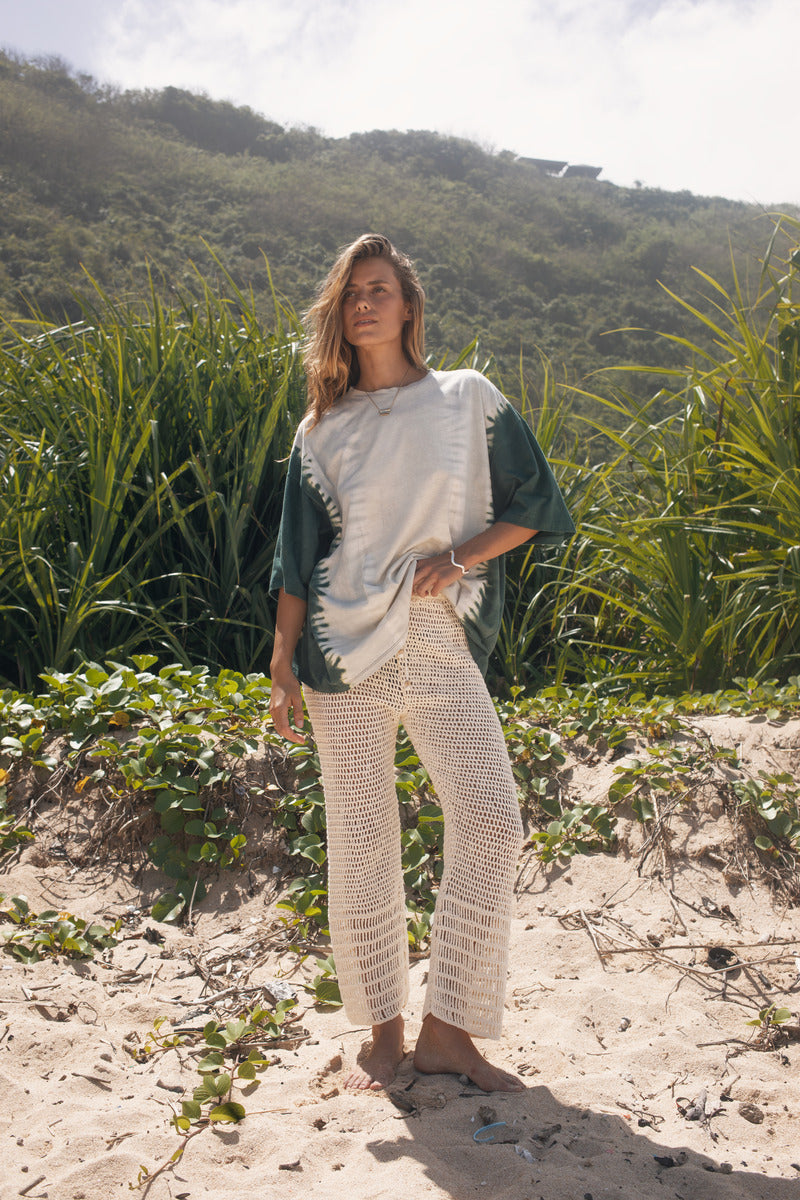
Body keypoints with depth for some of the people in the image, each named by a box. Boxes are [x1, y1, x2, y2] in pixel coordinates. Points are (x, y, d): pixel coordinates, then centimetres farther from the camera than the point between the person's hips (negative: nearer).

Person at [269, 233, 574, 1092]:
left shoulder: (468, 400, 8)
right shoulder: (322, 431, 10)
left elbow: (533, 506, 8)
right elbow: (298, 556, 10)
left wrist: (462, 554, -8)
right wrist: (283, 663, 4)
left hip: (442, 647, 0)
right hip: (345, 648, 0)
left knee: (491, 825, -9)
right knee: (360, 838, 2)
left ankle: (447, 1030, 6)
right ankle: (383, 1034, 17)